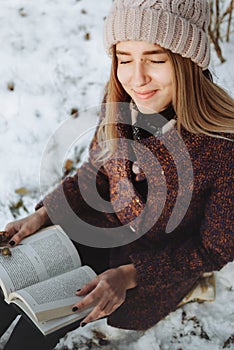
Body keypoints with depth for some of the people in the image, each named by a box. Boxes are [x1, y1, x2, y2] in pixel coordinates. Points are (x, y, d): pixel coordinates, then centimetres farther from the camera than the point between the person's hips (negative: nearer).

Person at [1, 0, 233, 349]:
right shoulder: (121, 101, -15)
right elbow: (96, 170, 3)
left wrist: (130, 275, -24)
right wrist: (42, 215, -9)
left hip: (162, 264, -4)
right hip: (101, 225, 5)